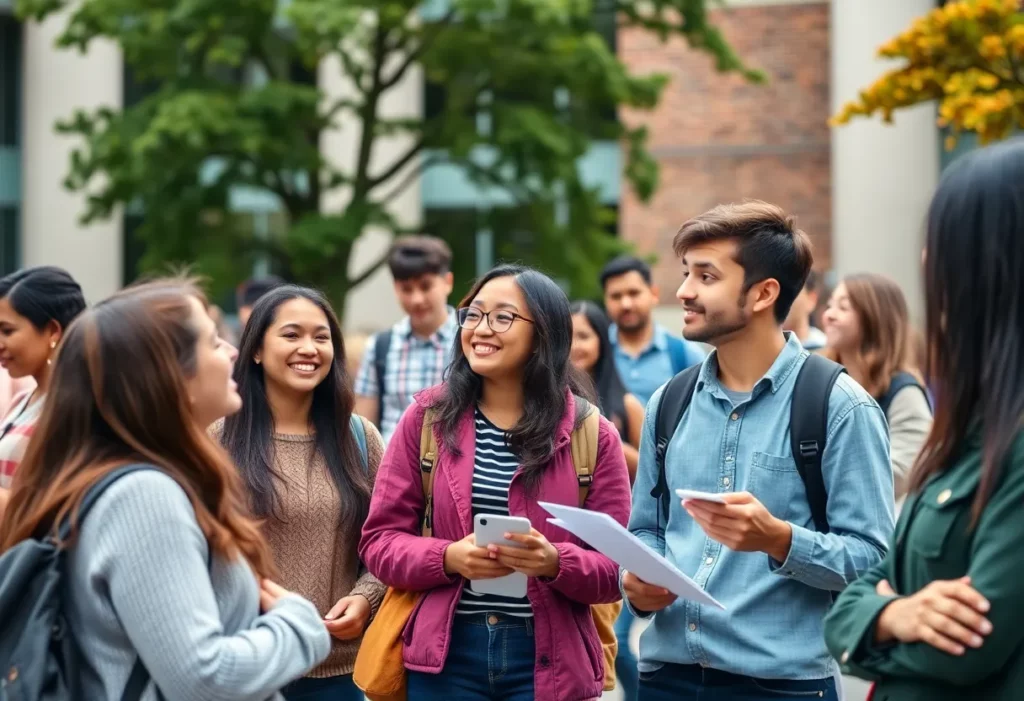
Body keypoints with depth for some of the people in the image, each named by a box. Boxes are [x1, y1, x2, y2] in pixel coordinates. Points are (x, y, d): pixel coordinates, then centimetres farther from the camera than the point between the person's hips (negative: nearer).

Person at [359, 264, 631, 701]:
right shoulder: (427, 419, 3)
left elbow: (618, 567, -1)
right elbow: (379, 540, 1)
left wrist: (555, 562, -20)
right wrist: (448, 558, -16)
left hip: (548, 659, 0)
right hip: (445, 653, 1)